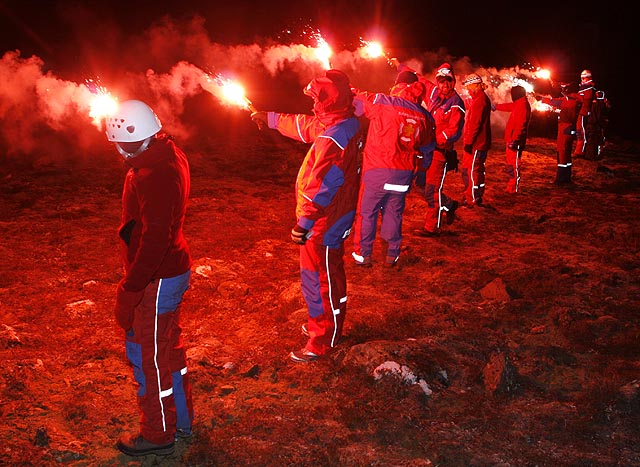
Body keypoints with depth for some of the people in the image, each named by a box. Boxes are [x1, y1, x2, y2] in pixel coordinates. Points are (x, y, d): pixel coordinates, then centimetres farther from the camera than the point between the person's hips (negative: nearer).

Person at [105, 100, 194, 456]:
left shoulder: (153, 175, -28)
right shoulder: (169, 154, 1)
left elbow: (155, 240, -29)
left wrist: (128, 291, -25)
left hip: (157, 280, -10)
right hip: (175, 268, 10)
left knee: (148, 355, 7)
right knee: (168, 347, 23)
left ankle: (159, 435, 24)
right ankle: (181, 419, 40)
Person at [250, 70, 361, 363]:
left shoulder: (334, 138, -28)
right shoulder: (344, 124, 3)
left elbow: (321, 185, -31)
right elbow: (304, 126, 20)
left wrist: (304, 223, -28)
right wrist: (270, 119, 29)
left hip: (324, 223, -10)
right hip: (333, 216, 10)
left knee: (320, 280, 3)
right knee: (328, 276, 24)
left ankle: (323, 342, 17)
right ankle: (322, 325, 41)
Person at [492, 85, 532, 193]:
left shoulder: (523, 105, -17)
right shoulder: (518, 104, 15)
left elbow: (520, 125, -24)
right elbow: (508, 106, 36)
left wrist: (514, 140, -28)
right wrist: (495, 106, 49)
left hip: (515, 141, -11)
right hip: (512, 139, 11)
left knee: (513, 165, -7)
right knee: (511, 165, 17)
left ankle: (513, 189, -3)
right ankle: (511, 187, 25)